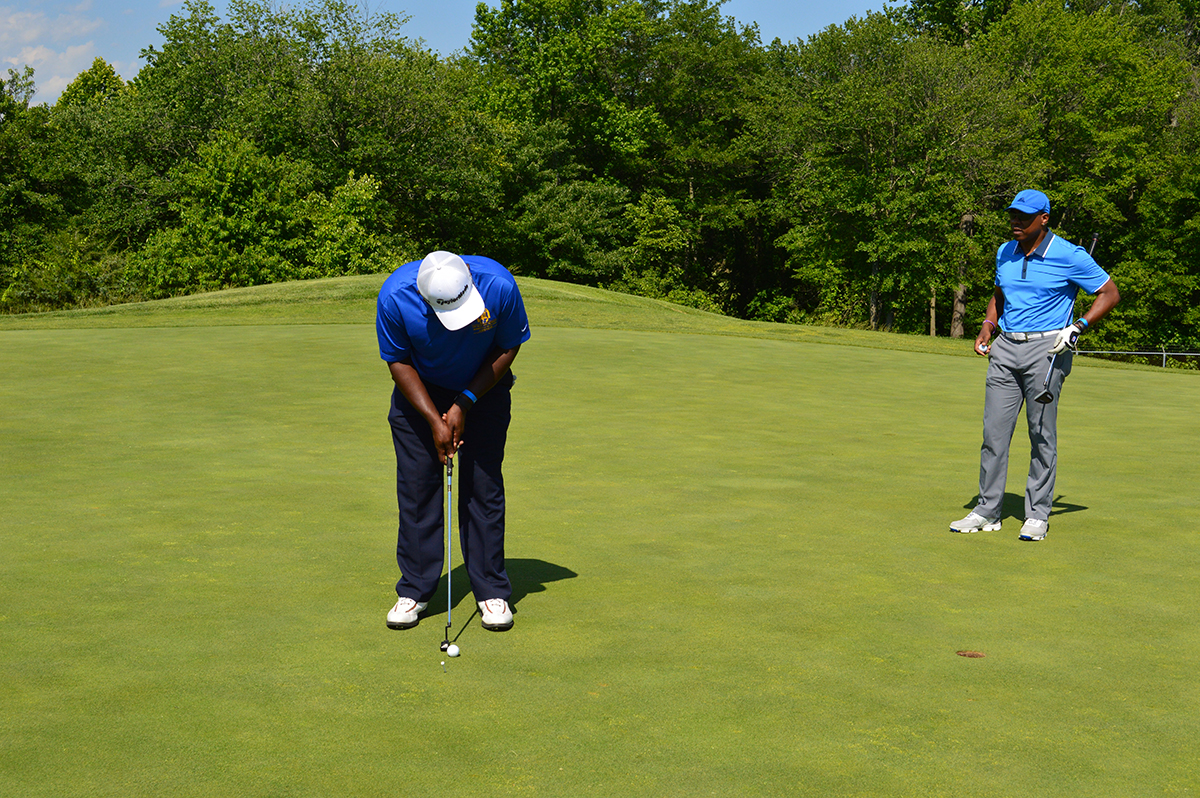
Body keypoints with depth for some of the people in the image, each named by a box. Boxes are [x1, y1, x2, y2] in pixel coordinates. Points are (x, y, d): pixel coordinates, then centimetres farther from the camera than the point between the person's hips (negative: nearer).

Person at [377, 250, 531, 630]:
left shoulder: (498, 284, -32)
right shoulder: (395, 295, -30)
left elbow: (509, 347, -14)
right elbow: (398, 360, -14)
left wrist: (466, 402, -17)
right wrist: (434, 420, -19)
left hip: (483, 387, 0)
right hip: (420, 389, 1)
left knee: (484, 485, -4)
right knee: (416, 487, -2)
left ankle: (492, 591, 5)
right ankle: (414, 590, 9)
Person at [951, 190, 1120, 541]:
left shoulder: (1069, 256, -7)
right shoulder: (1005, 253, 11)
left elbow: (1110, 293, -2)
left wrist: (1078, 327, -13)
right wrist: (988, 326, 8)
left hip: (1047, 349, -5)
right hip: (1005, 348, 5)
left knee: (1042, 435, -1)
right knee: (994, 431, 2)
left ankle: (1038, 515, 8)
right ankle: (987, 511, 10)